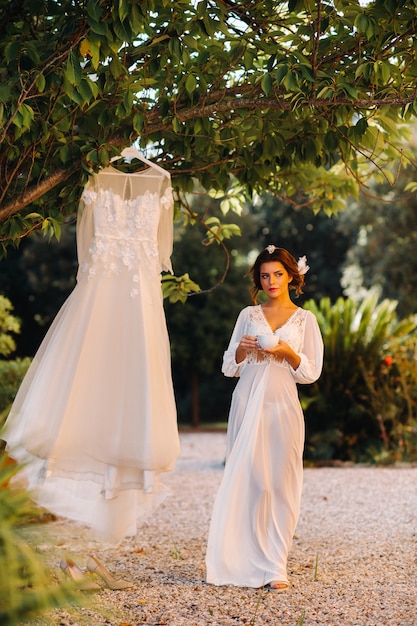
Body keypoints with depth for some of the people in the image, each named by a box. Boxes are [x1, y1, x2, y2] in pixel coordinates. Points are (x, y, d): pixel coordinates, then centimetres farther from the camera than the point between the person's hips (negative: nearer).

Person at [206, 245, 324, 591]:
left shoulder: (304, 319, 9)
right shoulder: (248, 315, 13)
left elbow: (312, 372, 5)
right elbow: (229, 367, 13)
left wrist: (288, 353, -12)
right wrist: (241, 350, -8)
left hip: (282, 406, -1)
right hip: (247, 403, 1)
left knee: (280, 483, -6)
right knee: (245, 481, -4)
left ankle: (275, 567, -3)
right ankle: (245, 562, 3)